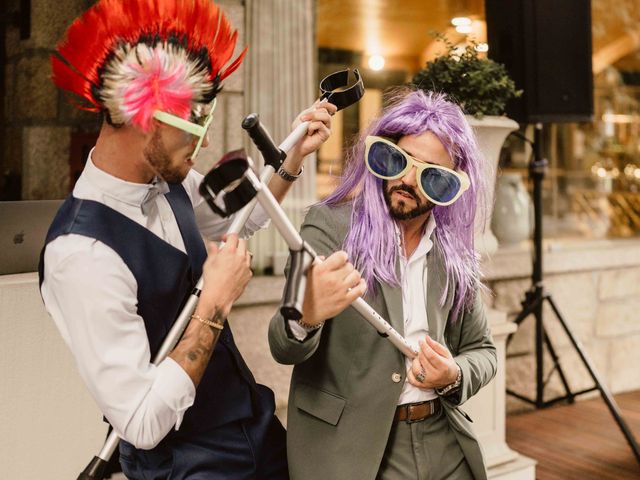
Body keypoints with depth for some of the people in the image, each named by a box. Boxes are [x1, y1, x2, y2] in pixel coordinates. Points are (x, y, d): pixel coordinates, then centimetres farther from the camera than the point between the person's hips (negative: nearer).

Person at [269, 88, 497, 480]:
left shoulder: (454, 250, 1)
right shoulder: (330, 225, -11)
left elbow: (482, 350, 10)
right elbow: (284, 348, -18)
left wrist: (454, 377, -12)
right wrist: (307, 316, -40)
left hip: (445, 448, 4)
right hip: (351, 448, -4)